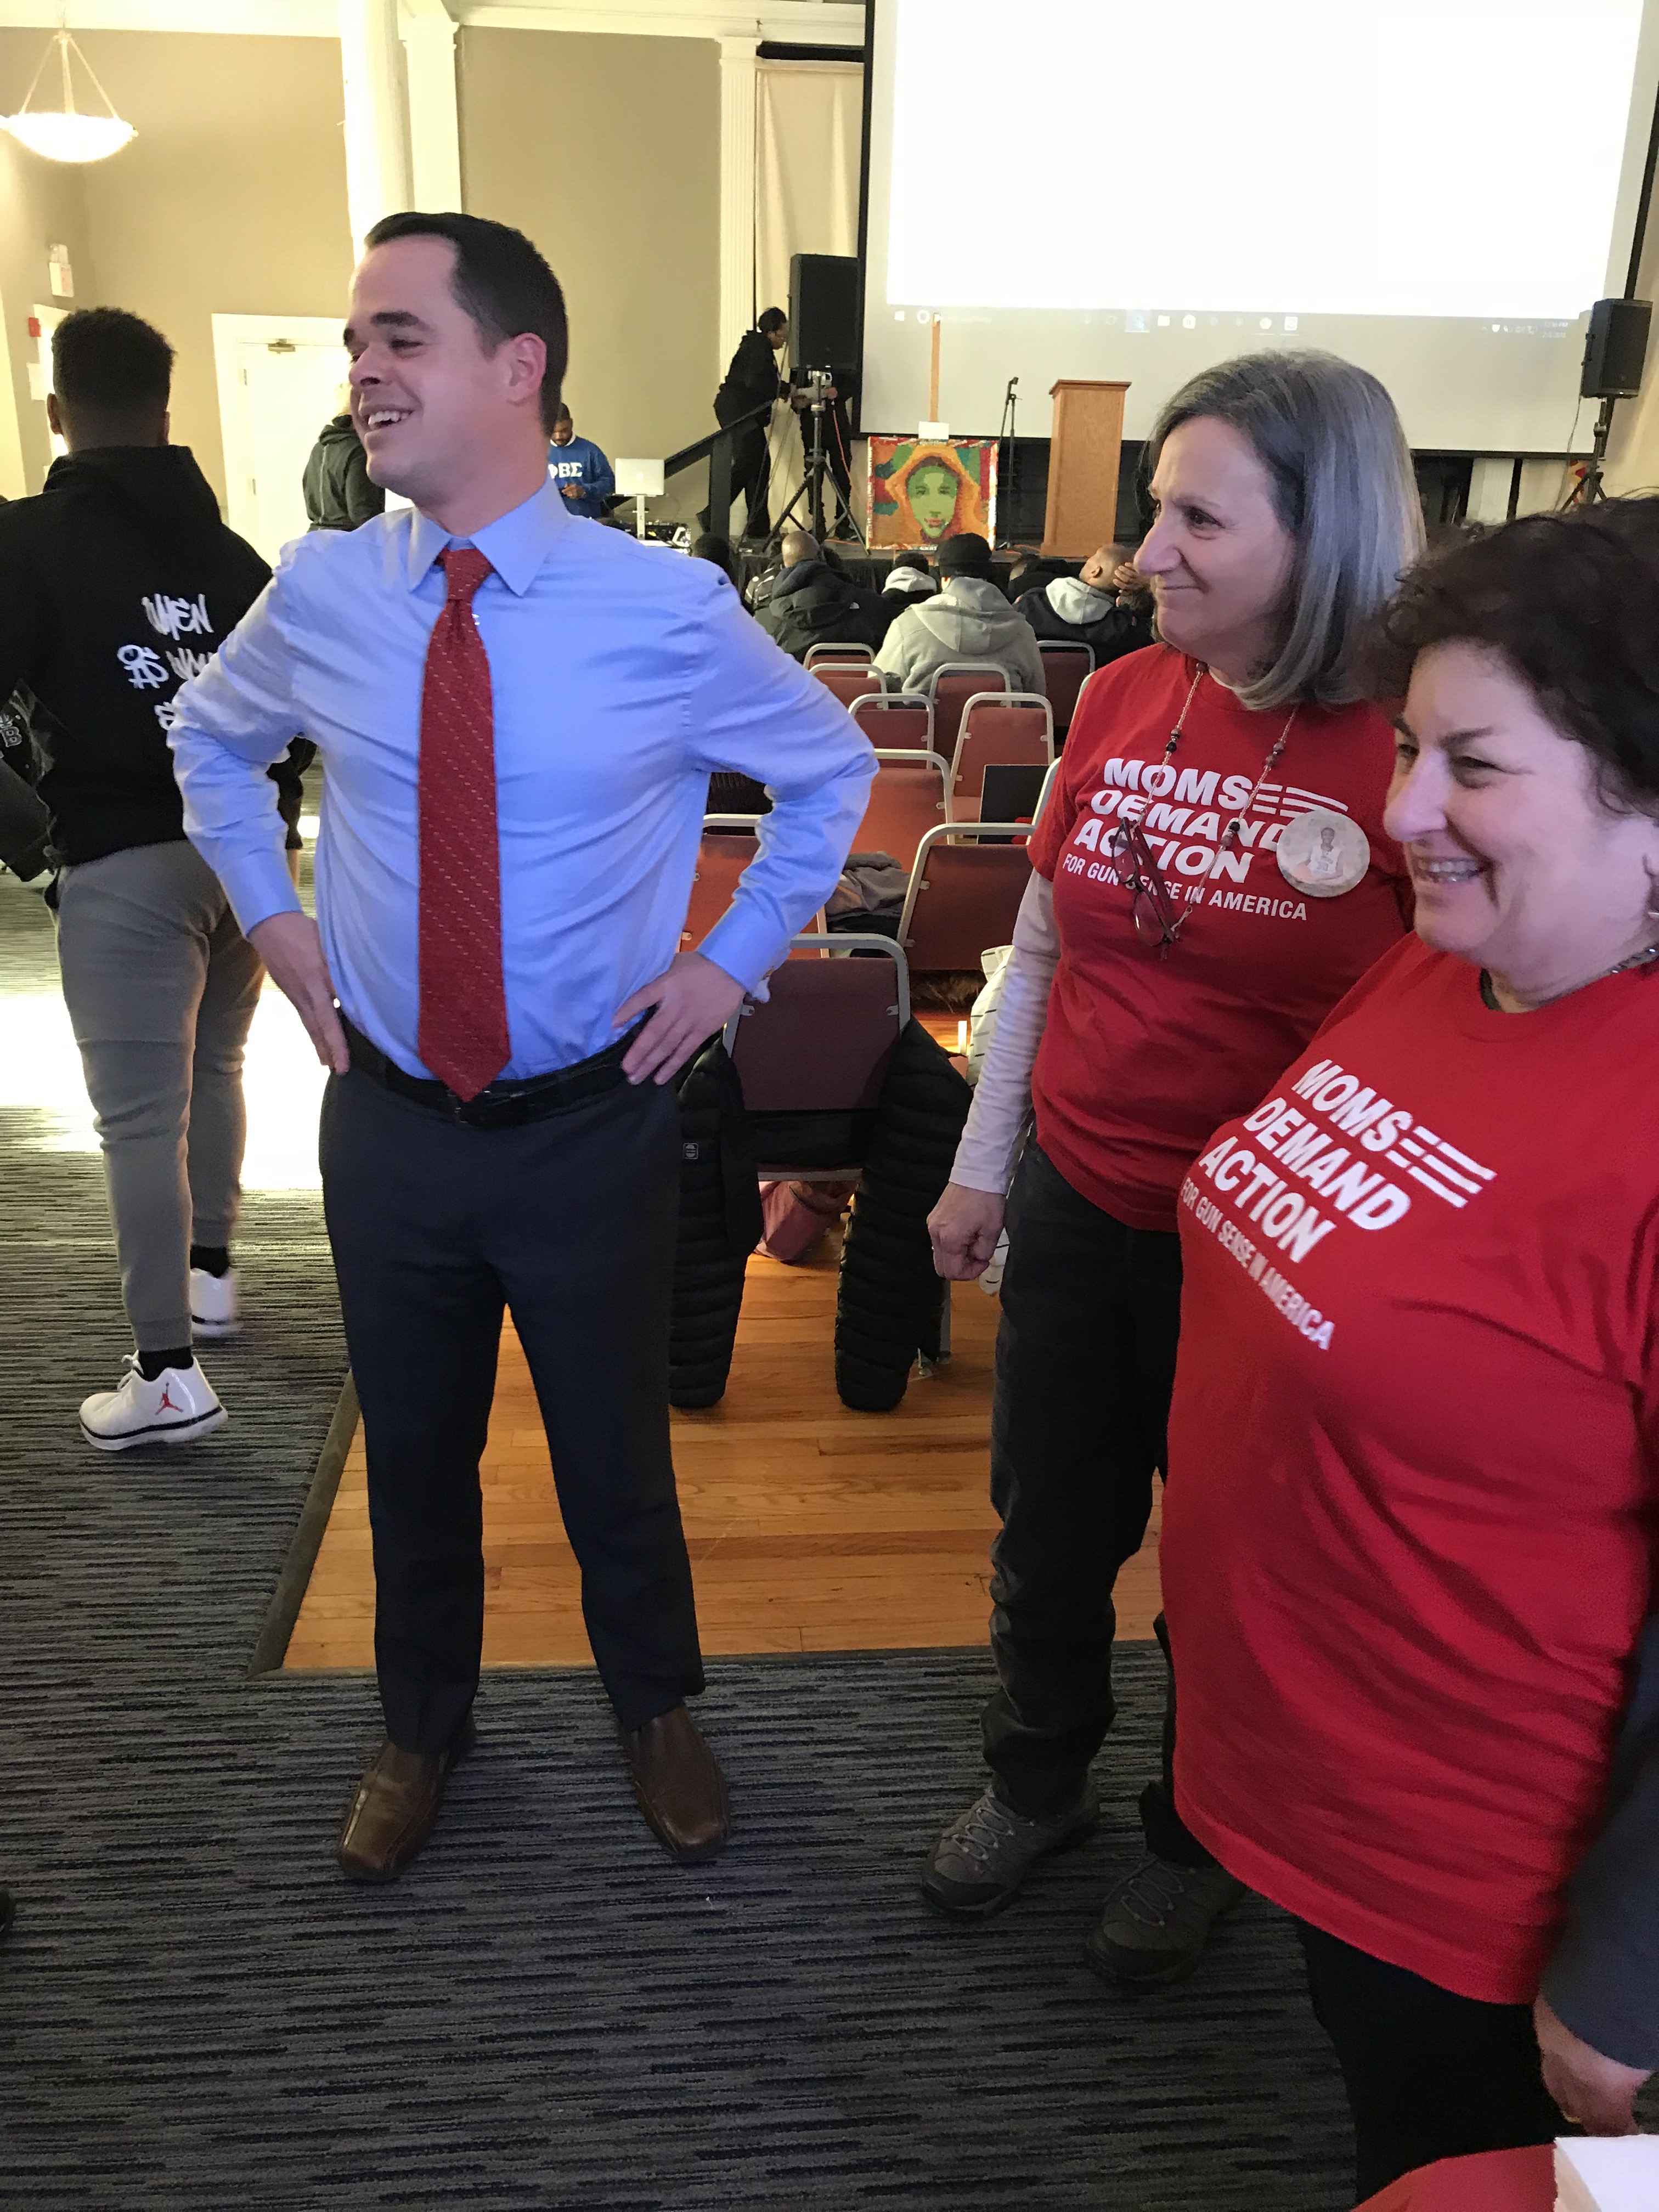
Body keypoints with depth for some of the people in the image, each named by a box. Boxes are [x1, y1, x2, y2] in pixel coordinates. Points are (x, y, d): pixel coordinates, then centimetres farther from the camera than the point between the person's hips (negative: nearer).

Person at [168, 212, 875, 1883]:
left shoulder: (667, 611, -13)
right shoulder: (317, 595, -5)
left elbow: (832, 769, 4)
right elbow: (207, 737, 17)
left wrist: (734, 958, -1)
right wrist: (272, 914, 6)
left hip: (594, 1124, -2)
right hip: (387, 1117, 3)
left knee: (615, 1448, 17)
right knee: (411, 1450, 20)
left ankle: (654, 1708, 46)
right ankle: (421, 1728, 47)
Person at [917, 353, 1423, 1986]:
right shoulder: (1121, 700, -2)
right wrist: (983, 1162, 11)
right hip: (1077, 1206, 4)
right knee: (1048, 1529, 21)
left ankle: (1197, 1839, 46)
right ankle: (1036, 1781, 49)